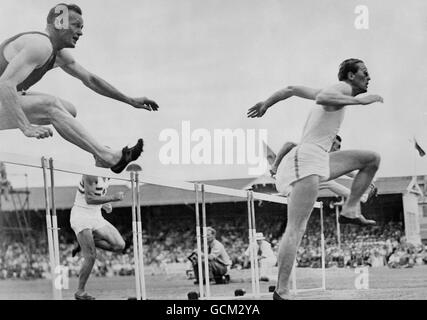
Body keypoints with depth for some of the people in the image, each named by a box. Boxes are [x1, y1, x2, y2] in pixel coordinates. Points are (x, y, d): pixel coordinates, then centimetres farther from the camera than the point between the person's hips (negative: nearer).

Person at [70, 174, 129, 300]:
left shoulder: (106, 177, 7)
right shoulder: (91, 175, -20)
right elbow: (89, 199, -28)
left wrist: (105, 205, 5)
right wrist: (112, 197, -28)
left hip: (96, 218, 8)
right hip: (81, 217, -8)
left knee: (120, 246, -3)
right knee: (91, 257, -15)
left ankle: (86, 243, 12)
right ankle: (80, 292, -1)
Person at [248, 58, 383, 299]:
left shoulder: (333, 91, 22)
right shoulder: (343, 88, -4)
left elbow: (291, 89, 29)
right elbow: (321, 98, -28)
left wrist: (266, 104, 38)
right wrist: (360, 100, -24)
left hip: (319, 161, 10)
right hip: (308, 158, -10)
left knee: (373, 158, 15)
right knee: (296, 229, -14)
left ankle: (350, 210, 10)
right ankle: (282, 291, -17)